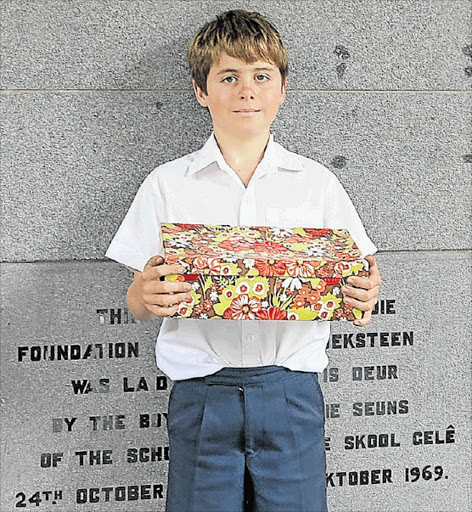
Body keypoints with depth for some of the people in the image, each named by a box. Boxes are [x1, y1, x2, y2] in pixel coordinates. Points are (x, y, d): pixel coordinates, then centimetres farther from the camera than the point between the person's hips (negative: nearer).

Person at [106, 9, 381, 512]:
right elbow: (139, 302, 6)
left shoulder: (316, 182, 7)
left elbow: (352, 278, 10)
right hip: (202, 392, 0)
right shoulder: (167, 186, 4)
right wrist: (145, 295, -16)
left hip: (292, 391, 1)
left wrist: (364, 294, -13)